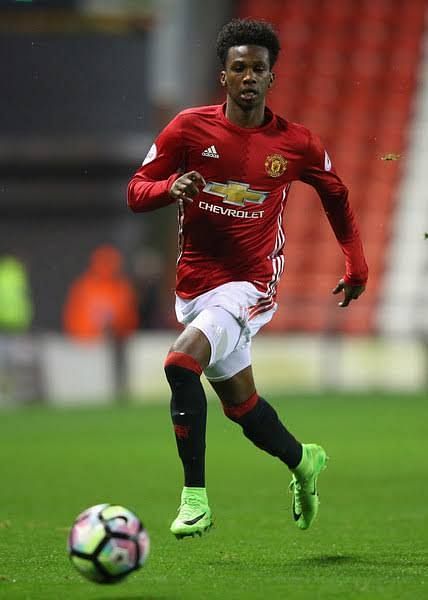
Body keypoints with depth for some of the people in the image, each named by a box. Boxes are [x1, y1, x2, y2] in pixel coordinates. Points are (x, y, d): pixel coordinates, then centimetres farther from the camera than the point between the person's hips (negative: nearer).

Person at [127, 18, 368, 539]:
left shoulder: (296, 144, -3)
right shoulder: (189, 128, -4)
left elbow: (336, 194, 15)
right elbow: (136, 191, -1)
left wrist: (356, 266, 16)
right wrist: (171, 188, -22)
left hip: (250, 285, -4)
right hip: (194, 283, 4)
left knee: (181, 362, -27)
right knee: (241, 404, 12)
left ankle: (194, 498, -21)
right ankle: (302, 461, 43)